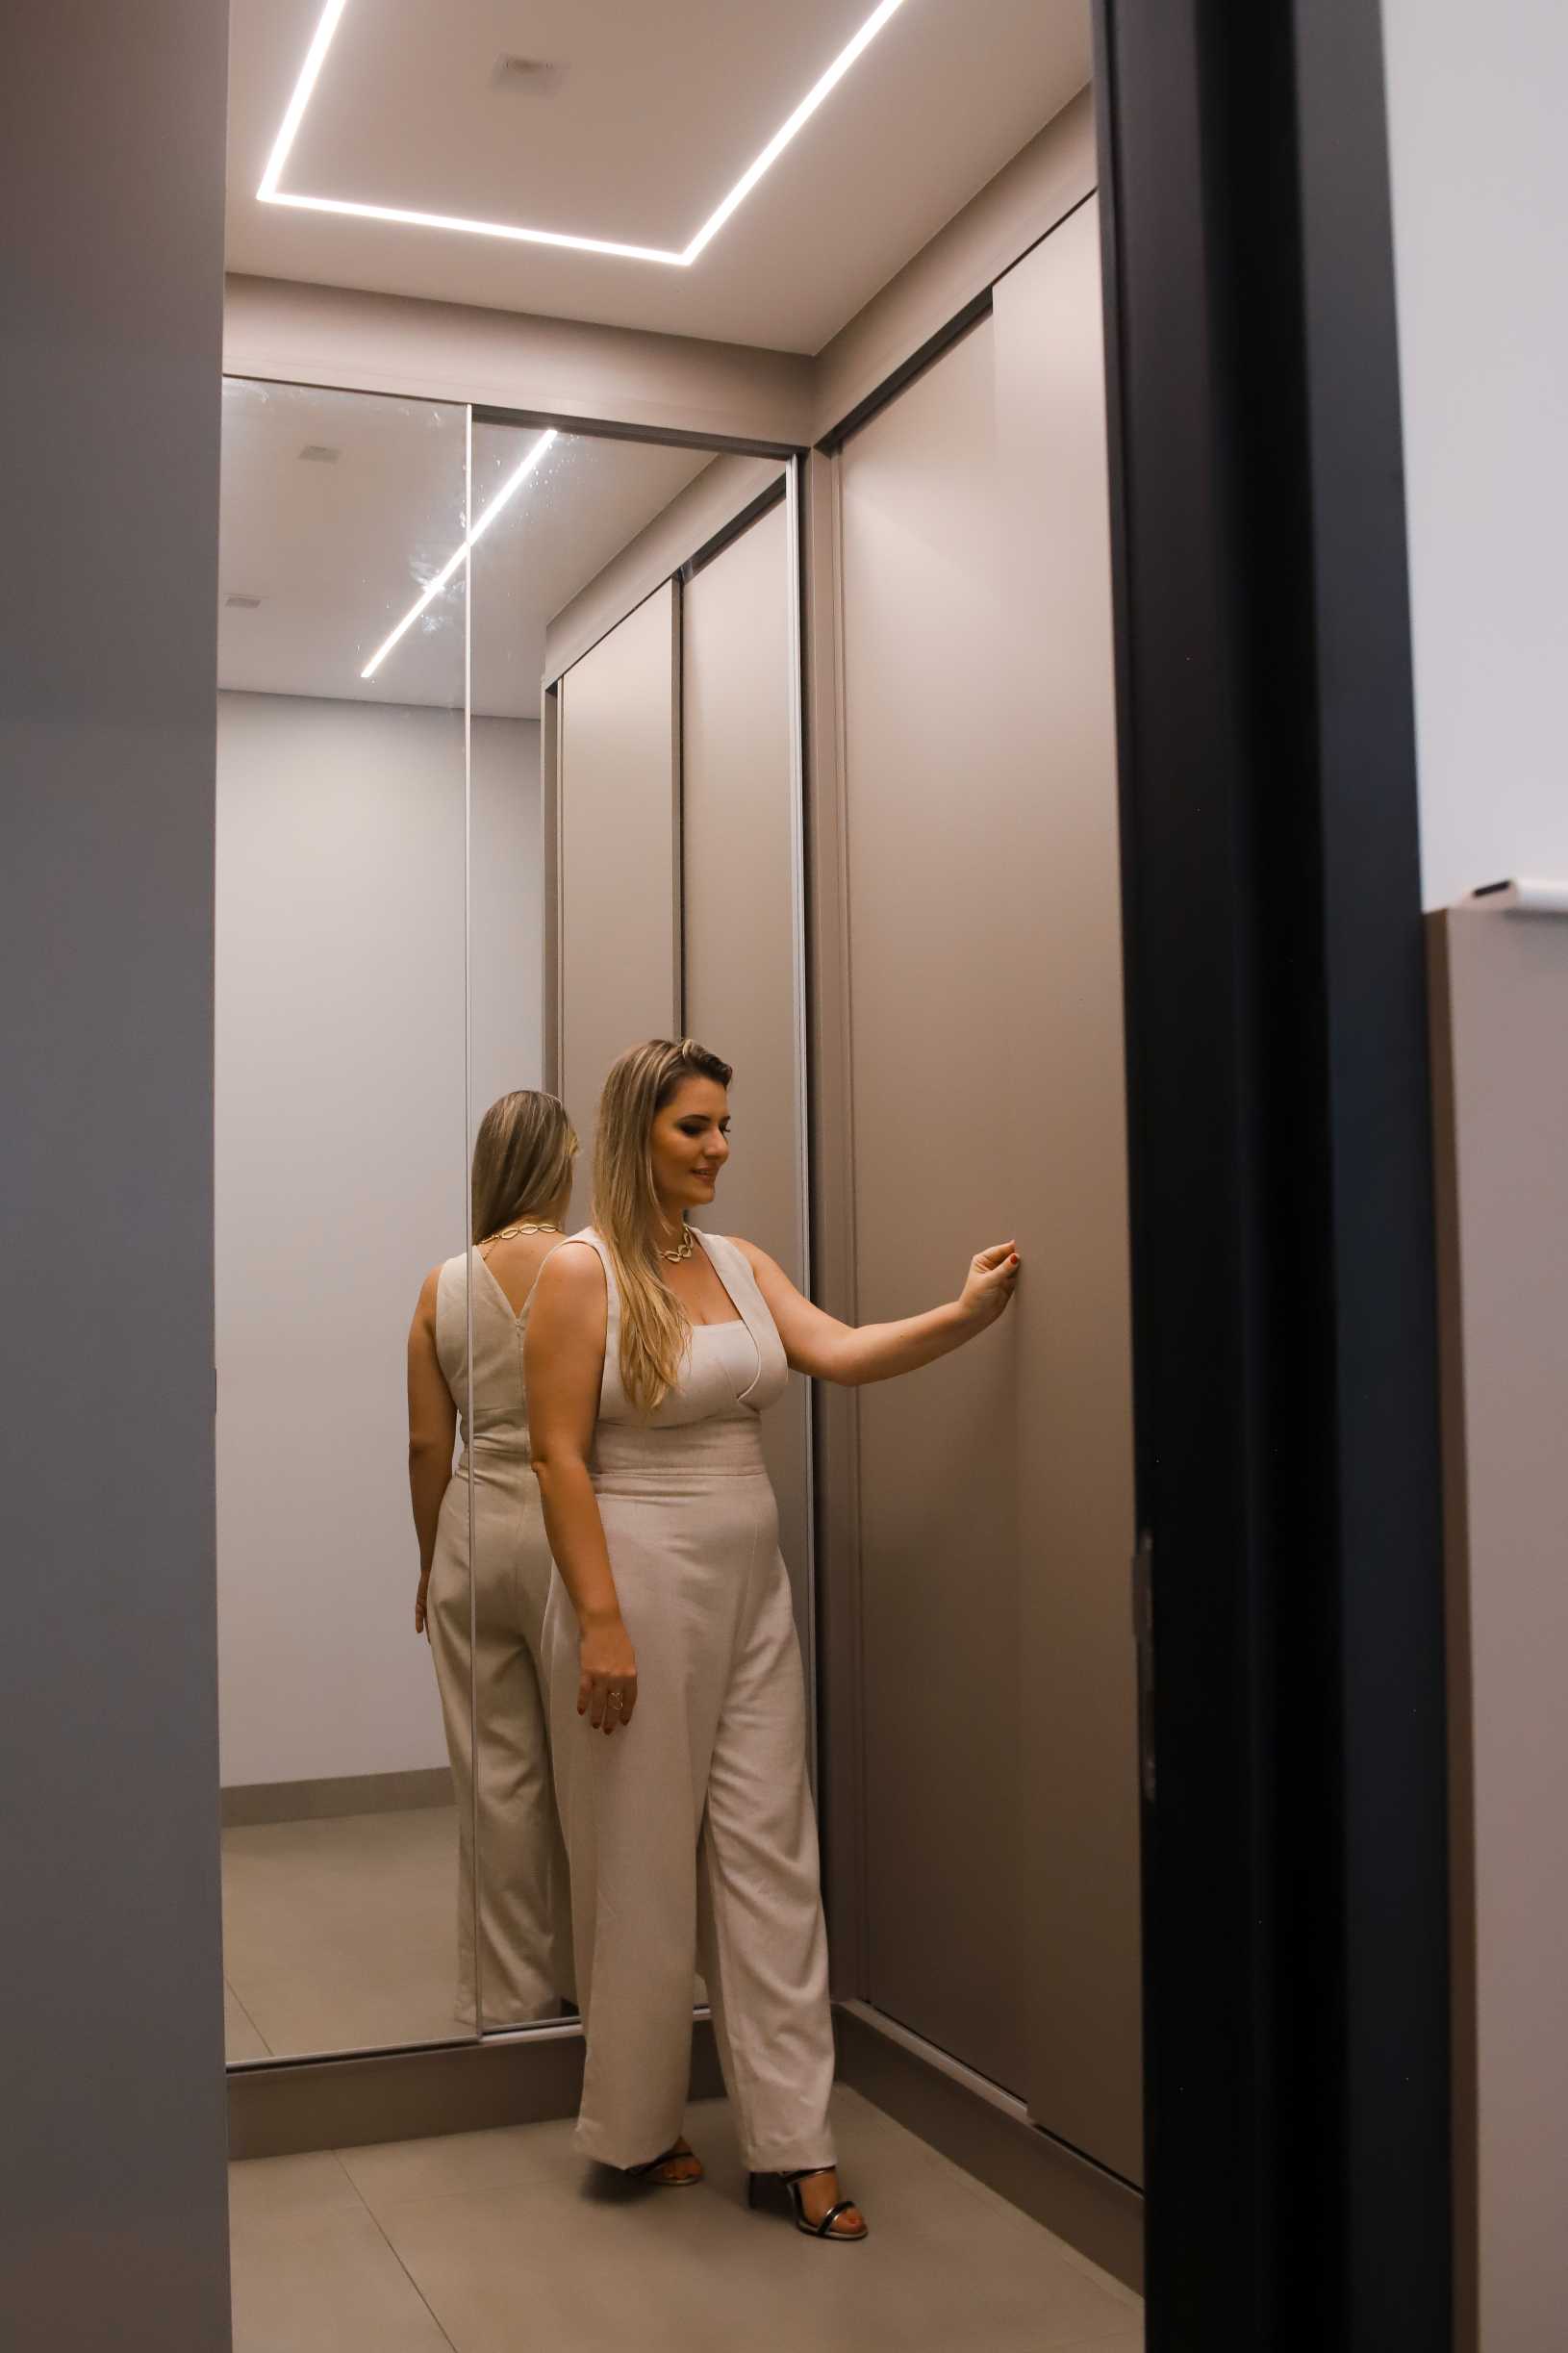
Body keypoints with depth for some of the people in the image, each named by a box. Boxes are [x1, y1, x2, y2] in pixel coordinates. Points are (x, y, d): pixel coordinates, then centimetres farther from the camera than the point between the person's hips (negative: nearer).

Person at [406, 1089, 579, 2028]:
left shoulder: (445, 1286, 0)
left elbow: (428, 1445, 2)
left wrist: (432, 1565, 14)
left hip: (475, 1533, 3)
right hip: (574, 1534, -2)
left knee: (498, 1777, 10)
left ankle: (513, 1992, 20)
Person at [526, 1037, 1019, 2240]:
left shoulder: (741, 1263, 10)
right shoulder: (582, 1272, -9)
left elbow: (838, 1351, -4)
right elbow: (559, 1455, -13)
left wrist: (966, 1313, -19)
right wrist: (601, 1622, -18)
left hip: (751, 1590, 6)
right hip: (640, 1588, -6)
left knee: (770, 1857, 6)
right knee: (643, 1866, 5)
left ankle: (793, 2142, 14)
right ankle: (635, 2130, 24)